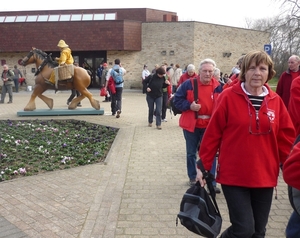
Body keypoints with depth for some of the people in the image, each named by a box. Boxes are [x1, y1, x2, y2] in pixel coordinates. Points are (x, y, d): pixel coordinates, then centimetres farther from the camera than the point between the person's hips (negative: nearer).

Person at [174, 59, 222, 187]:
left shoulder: (217, 86, 0)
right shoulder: (188, 84, -6)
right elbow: (177, 100, -2)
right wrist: (189, 106, -18)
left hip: (210, 126, 1)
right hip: (191, 125, -1)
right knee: (191, 153, 12)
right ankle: (192, 177, 28)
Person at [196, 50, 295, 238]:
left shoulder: (276, 101, 3)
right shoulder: (229, 97, -8)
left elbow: (286, 139, 9)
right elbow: (213, 134, -6)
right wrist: (203, 165, -4)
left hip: (265, 176, 4)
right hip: (234, 176, -4)